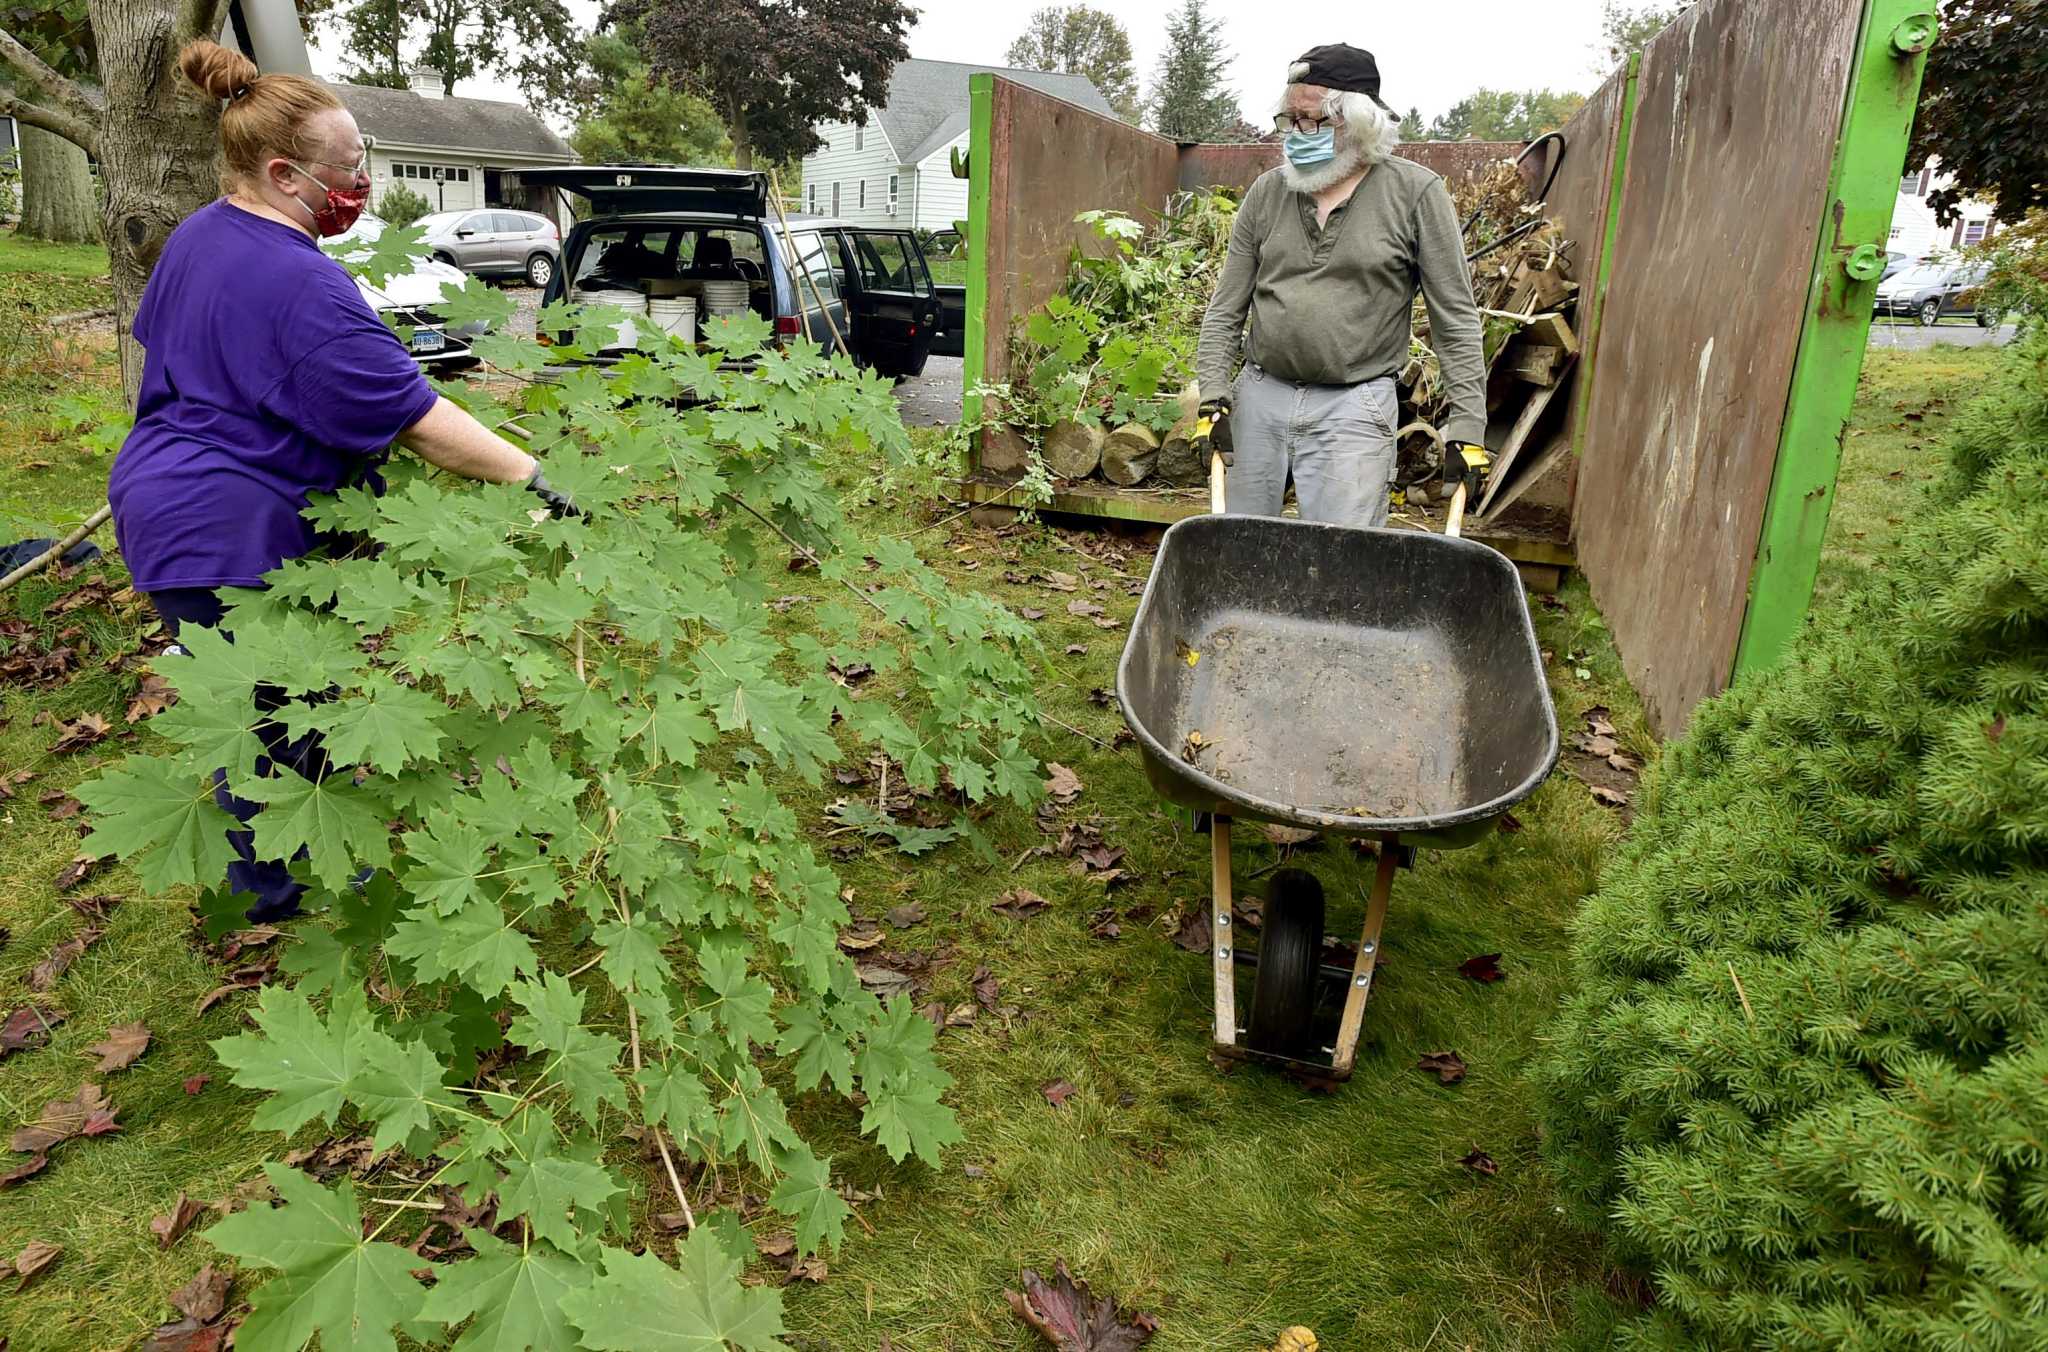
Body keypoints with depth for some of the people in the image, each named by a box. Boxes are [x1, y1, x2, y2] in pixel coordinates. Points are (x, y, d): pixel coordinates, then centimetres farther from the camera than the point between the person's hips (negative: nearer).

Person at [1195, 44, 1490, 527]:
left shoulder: (1416, 193, -3)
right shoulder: (1268, 192, 6)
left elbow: (1455, 319, -3)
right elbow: (1226, 307, 10)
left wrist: (1467, 425, -7)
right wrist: (1213, 389, -1)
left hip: (1354, 408, -3)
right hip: (1260, 397, 4)